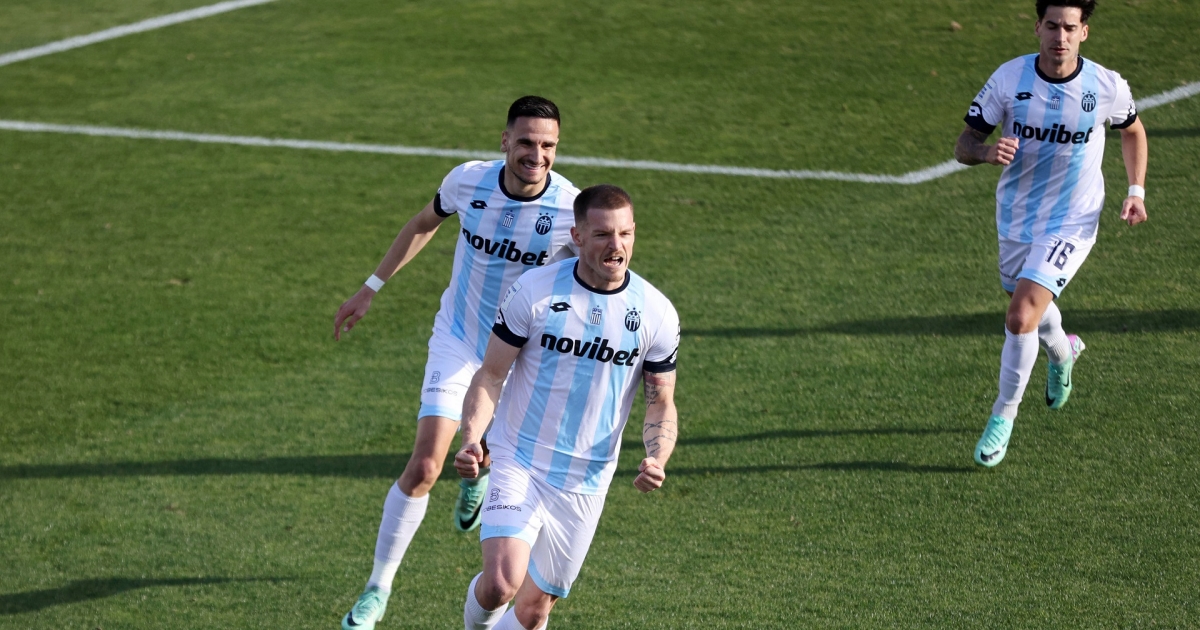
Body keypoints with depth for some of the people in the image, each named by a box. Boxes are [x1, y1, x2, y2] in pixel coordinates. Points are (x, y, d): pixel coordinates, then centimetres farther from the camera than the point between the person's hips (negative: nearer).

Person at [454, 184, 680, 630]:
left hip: (585, 484, 3)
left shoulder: (656, 314, -3)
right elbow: (490, 376, -3)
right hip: (518, 463, -2)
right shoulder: (535, 290, -10)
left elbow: (661, 404, 6)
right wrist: (471, 441, -20)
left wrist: (656, 460, -15)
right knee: (501, 584, -22)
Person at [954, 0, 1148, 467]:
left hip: (1070, 224, -3)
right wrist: (987, 152, -32)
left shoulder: (1106, 86, -15)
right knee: (1032, 309, 24)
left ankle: (1003, 417, 1)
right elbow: (964, 144, -9)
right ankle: (1062, 353, 61)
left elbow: (1132, 130, 9)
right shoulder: (1009, 78, -14)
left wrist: (1136, 191, -1)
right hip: (1015, 218, 3)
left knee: (1021, 318, -19)